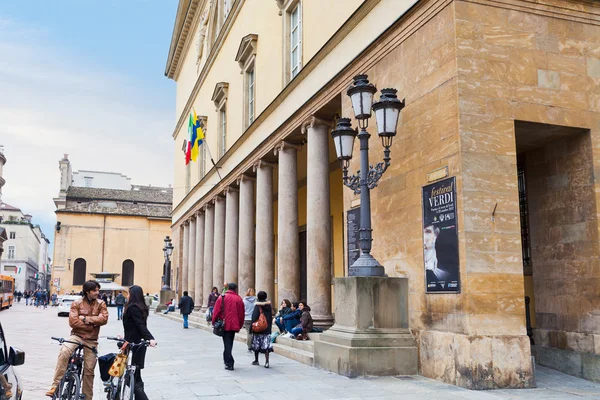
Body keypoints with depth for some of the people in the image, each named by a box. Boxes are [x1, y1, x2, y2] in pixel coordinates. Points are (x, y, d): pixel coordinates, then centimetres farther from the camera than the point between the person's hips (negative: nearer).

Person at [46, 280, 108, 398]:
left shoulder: (101, 304, 3)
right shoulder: (77, 303, -3)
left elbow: (104, 319, -12)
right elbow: (73, 321, -13)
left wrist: (86, 319, -15)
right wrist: (91, 325, -13)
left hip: (91, 340, 2)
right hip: (77, 336, -2)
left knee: (89, 369, 5)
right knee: (64, 352, -32)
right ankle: (55, 386, -28)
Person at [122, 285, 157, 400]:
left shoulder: (132, 307, -15)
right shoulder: (142, 307, 11)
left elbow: (141, 325, -24)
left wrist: (150, 338, -36)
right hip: (139, 343, 9)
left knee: (132, 377, -8)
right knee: (136, 374, 17)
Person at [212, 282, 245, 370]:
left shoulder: (221, 297, -4)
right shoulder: (239, 299, 1)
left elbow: (216, 311, -5)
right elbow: (242, 314, 5)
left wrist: (214, 322, 7)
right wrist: (239, 326, 14)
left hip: (224, 325, -2)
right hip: (234, 325, 2)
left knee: (227, 343, 1)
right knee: (230, 343, 18)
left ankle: (229, 363, -5)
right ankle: (227, 360, 30)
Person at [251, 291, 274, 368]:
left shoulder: (257, 305, -10)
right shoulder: (269, 305, 5)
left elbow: (254, 317, -13)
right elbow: (271, 317, 11)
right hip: (267, 329, 4)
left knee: (256, 344, 11)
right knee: (266, 345, 0)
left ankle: (256, 360, 23)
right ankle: (266, 361, -11)